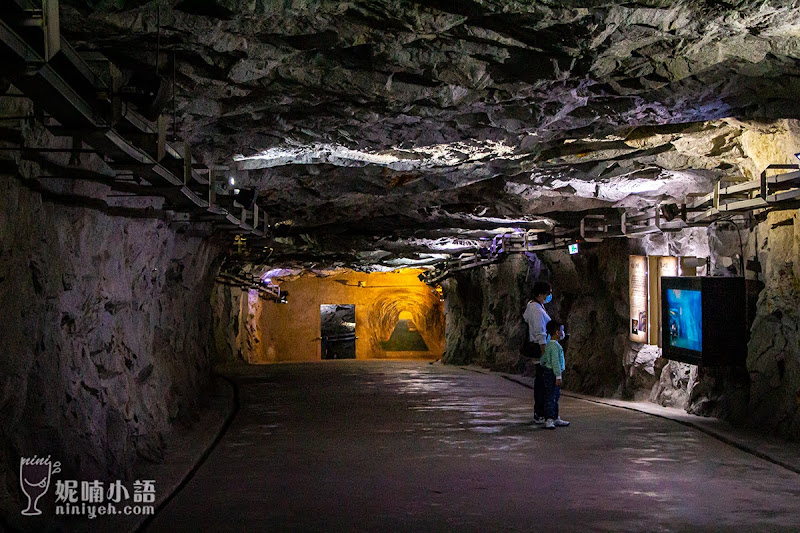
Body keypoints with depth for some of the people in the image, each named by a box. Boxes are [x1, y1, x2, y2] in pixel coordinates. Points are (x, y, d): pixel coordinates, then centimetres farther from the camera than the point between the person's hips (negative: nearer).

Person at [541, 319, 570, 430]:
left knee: (556, 396, 17)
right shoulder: (555, 345, -16)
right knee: (550, 397, -9)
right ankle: (549, 420, -9)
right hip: (552, 374, -10)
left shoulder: (548, 345, 14)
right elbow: (555, 362, -20)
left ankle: (556, 419, 25)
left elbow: (543, 360, 16)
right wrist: (558, 376, -20)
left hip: (547, 372, 10)